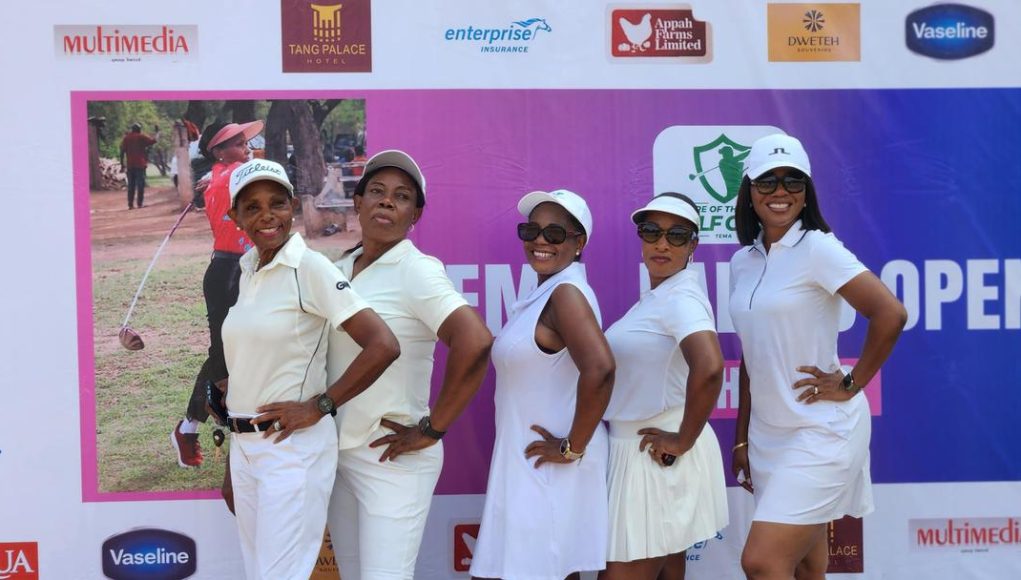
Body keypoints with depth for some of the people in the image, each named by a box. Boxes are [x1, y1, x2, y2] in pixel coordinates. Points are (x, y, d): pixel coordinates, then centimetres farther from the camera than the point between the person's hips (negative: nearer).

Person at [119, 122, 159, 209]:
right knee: (140, 184, -1)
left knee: (131, 185, 6)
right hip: (140, 164, -3)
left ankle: (130, 204, 2)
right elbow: (154, 140, -5)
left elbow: (122, 151, 4)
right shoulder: (142, 137, -1)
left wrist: (122, 164, 7)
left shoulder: (126, 138, 9)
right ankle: (140, 203, -6)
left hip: (130, 165, 3)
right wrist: (157, 131, 11)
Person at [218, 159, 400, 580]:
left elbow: (383, 346, -21)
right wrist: (232, 468, 15)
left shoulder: (310, 268, -13)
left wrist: (319, 406, -14)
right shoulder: (247, 272, 9)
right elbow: (248, 371, 13)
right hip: (244, 446, 7)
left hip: (293, 447, -7)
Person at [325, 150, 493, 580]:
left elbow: (475, 341, -27)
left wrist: (431, 430, -21)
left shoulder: (416, 270, -13)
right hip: (338, 454, 7)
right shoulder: (340, 270, 8)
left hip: (393, 459, -7)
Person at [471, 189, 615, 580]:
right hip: (528, 465, 9)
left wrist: (574, 448, -22)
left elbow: (600, 369, -31)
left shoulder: (566, 293, -17)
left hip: (549, 469, -9)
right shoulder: (545, 294, 13)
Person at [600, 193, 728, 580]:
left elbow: (710, 368, -34)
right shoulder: (654, 298, 11)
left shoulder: (681, 297, -17)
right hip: (635, 452, 9)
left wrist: (684, 440, -24)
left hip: (660, 457, -9)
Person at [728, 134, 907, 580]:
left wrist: (851, 384, -14)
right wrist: (741, 438, 15)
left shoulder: (817, 248, -12)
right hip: (768, 433, 7)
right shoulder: (742, 262, 9)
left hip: (821, 432, -7)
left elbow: (890, 314, -20)